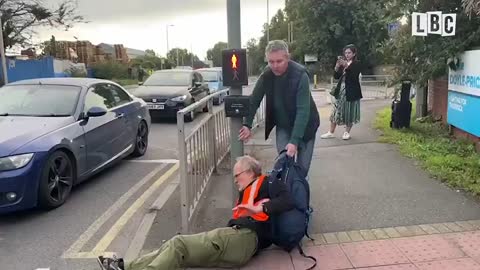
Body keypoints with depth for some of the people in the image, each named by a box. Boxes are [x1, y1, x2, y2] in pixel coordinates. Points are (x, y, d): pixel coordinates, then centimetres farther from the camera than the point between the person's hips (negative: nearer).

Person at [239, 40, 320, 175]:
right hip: (283, 125, 3)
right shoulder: (266, 74, -14)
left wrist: (294, 140, -38)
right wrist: (247, 125, -15)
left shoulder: (300, 74, -27)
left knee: (302, 167, 5)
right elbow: (254, 100, -3)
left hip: (304, 125, -3)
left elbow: (303, 110, -32)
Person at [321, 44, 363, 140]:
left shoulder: (357, 64, -3)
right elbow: (336, 76, 4)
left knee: (349, 112, 1)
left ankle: (347, 132, 13)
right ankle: (331, 132, 9)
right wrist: (337, 66, -13)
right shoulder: (343, 63, 10)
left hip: (351, 91, -4)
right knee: (336, 111, 3)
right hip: (341, 90, 4)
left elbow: (354, 76, -17)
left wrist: (346, 66, -28)